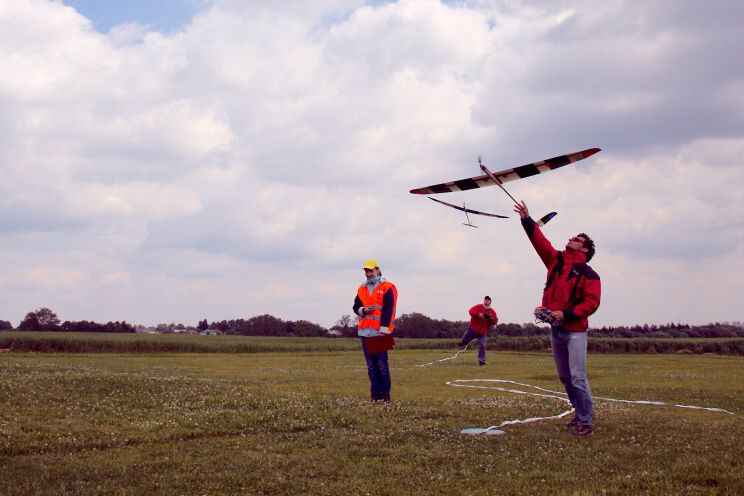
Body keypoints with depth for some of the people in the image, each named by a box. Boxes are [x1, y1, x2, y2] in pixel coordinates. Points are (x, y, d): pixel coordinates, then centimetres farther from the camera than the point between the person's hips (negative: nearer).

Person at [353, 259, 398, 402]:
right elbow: (356, 306, 19)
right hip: (365, 332, 6)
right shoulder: (362, 289, 18)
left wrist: (384, 330, -16)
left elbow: (388, 310, -9)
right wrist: (363, 310, -5)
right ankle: (375, 394, 10)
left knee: (382, 365, -6)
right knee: (371, 365, 7)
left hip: (380, 332, -6)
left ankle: (385, 394, -3)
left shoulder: (387, 288, -1)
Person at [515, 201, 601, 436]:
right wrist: (527, 220, -1)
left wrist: (567, 314, -23)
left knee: (577, 377, -12)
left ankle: (585, 421, -7)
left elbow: (592, 302, -15)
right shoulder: (556, 261, 10)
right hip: (555, 329, 7)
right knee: (565, 377, 13)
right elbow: (540, 241, 7)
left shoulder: (588, 274, -7)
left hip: (575, 331, -7)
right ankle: (581, 413, 26)